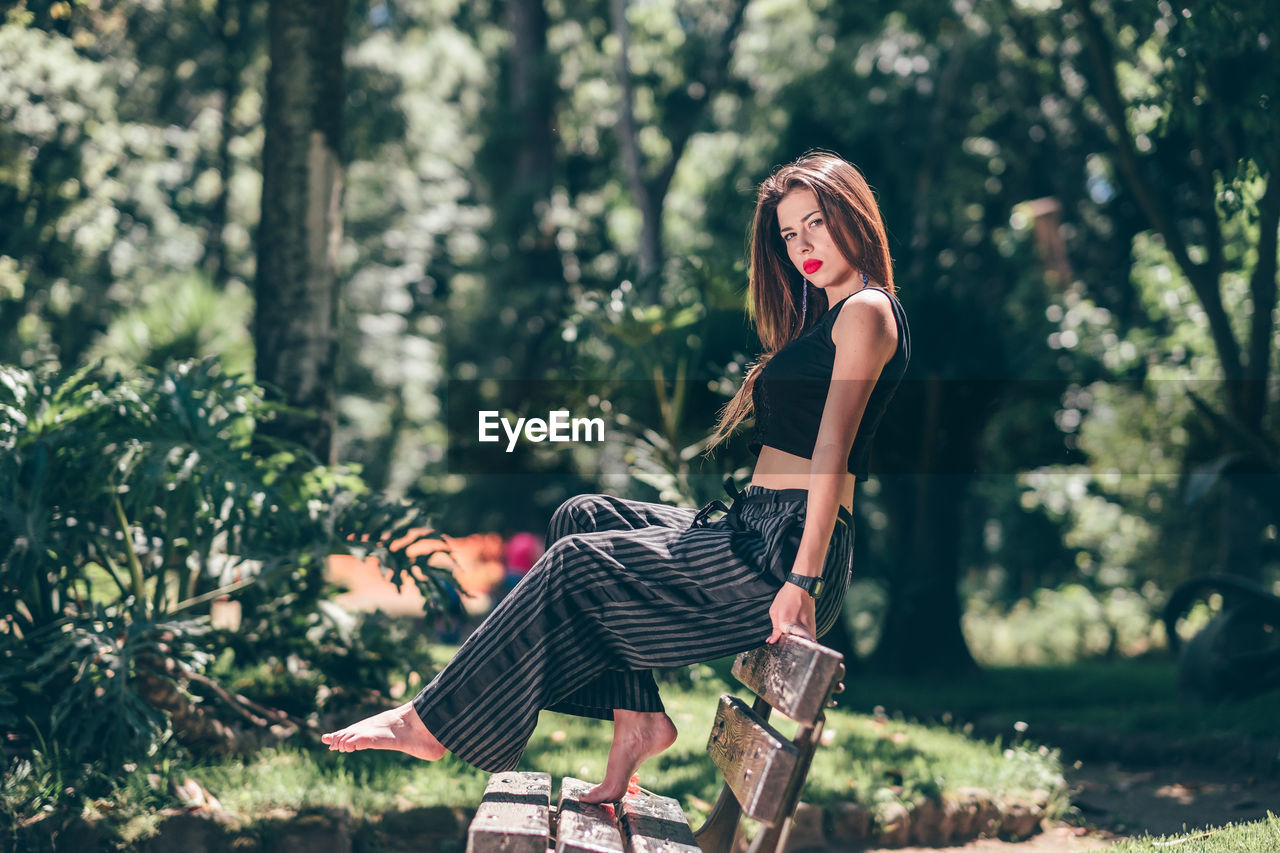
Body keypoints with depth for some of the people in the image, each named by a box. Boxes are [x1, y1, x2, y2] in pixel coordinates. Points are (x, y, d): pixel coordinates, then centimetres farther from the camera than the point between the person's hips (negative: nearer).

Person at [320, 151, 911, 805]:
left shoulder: (865, 310, -8)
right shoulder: (821, 319, 24)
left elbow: (834, 447, -17)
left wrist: (802, 581, -23)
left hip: (787, 551, -10)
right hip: (752, 529, 10)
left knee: (576, 566, -11)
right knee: (584, 517, 6)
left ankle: (433, 721, -3)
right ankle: (638, 718, -3)